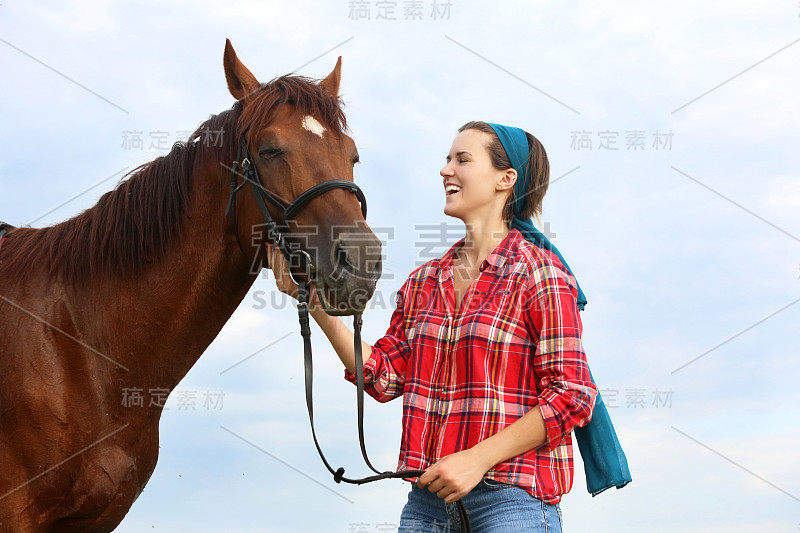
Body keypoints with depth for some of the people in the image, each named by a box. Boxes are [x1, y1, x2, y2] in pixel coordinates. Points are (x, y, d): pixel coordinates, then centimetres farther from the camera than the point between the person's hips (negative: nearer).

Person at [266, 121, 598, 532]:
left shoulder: (539, 273, -5)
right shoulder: (424, 281, 13)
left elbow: (571, 395, -10)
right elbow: (383, 375, 8)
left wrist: (478, 459, -17)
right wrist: (314, 298, 4)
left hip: (511, 498, -5)